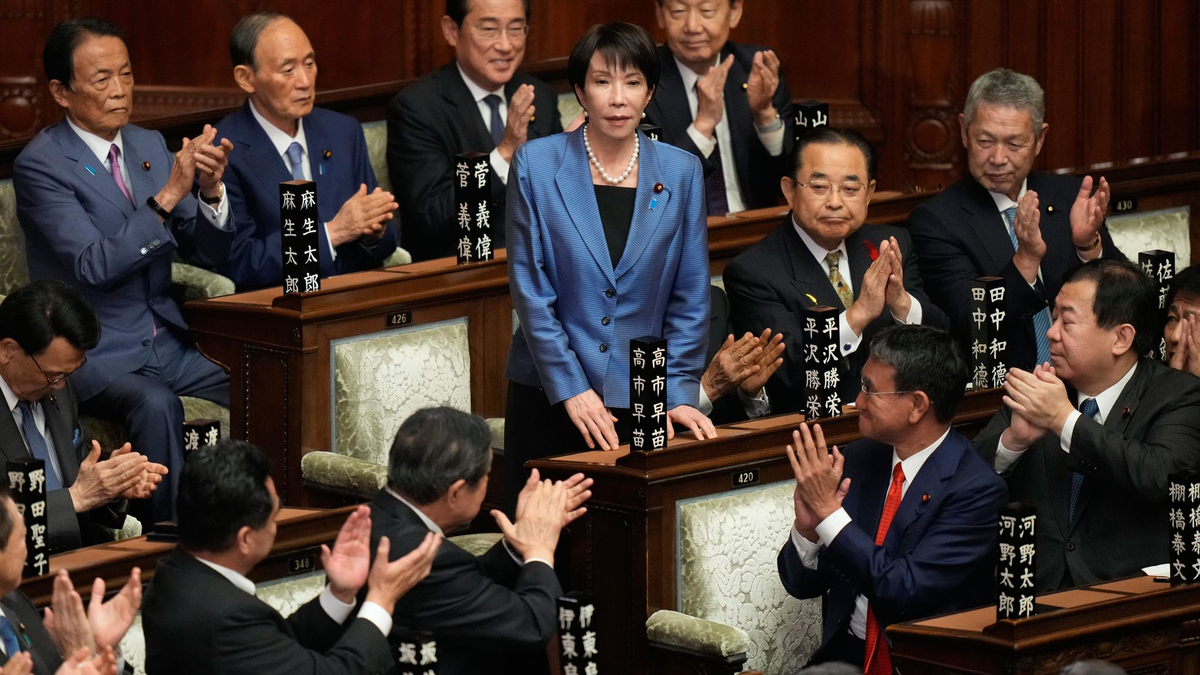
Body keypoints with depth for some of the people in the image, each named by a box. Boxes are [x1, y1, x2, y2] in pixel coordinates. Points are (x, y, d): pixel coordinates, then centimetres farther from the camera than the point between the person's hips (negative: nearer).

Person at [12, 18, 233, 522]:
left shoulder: (149, 146, 10)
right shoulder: (40, 164, -10)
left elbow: (206, 252, 10)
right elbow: (95, 267, -21)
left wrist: (211, 192, -11)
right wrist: (168, 195, -27)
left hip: (166, 344, 6)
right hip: (93, 356, -6)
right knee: (155, 403, -36)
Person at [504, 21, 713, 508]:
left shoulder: (680, 172, 3)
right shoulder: (538, 165, -2)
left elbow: (690, 297, 5)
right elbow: (530, 289, -4)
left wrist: (680, 393, -4)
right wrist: (571, 390, -10)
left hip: (641, 398, 1)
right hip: (548, 396, -1)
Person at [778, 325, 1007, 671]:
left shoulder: (976, 489, -11)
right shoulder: (860, 459, 6)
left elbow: (905, 591, -19)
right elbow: (802, 585, 9)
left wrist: (829, 510, -18)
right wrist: (807, 527, -11)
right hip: (847, 656, 4)